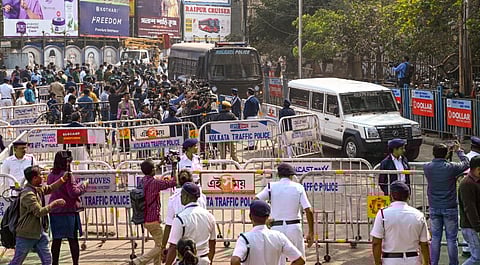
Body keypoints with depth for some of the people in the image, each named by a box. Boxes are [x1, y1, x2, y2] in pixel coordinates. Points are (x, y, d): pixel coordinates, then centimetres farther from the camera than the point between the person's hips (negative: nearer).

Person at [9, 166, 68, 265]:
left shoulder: (38, 189, 4)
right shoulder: (28, 194, -23)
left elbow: (50, 188, 23)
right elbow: (39, 212, -27)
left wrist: (63, 179, 13)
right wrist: (54, 204, -20)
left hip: (40, 232, 9)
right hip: (27, 235, -9)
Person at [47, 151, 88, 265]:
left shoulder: (51, 175, 4)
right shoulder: (67, 175, -16)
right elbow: (74, 192, -18)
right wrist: (83, 185, -2)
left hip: (54, 211, 6)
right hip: (69, 210, -6)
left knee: (56, 239, 12)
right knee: (73, 239, 4)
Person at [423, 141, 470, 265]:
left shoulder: (427, 168, -7)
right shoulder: (451, 167, -16)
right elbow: (466, 163, 3)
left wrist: (448, 151, 23)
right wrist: (459, 151, 19)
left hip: (434, 208, 3)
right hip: (450, 208, -3)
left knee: (435, 238, 10)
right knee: (451, 239, 5)